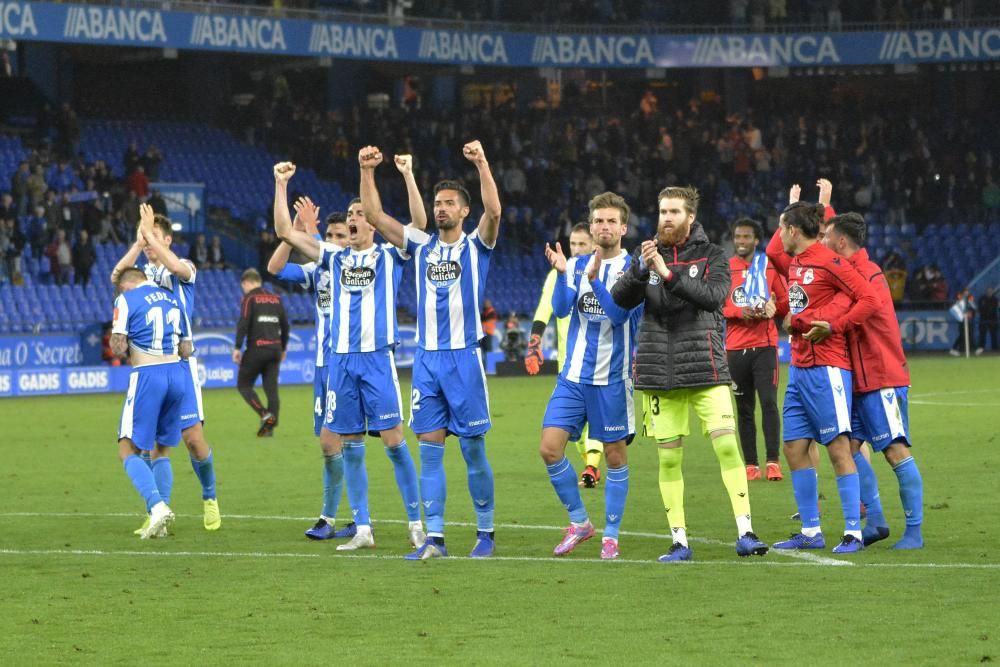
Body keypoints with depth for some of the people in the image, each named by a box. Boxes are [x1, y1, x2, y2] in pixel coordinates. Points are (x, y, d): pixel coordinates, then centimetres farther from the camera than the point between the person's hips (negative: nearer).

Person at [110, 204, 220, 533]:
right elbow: (116, 275, -10)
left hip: (180, 364, -3)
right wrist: (139, 242, -16)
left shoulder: (185, 269, 2)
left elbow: (178, 268, -23)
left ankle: (209, 498, 19)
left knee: (193, 438, -5)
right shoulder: (140, 272, 11)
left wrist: (150, 232, -19)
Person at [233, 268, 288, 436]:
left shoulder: (249, 298, -2)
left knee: (244, 384, 5)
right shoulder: (276, 299, 15)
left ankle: (265, 414, -12)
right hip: (275, 349, 6)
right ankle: (270, 427, -1)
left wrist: (237, 348, -12)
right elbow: (285, 325, 17)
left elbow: (243, 324, -13)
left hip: (256, 348, -5)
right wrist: (283, 348, 26)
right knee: (271, 388, 6)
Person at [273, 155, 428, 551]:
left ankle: (416, 522, -2)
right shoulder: (334, 257, 14)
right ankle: (362, 529, 8)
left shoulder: (389, 255, 5)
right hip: (341, 359, 4)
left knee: (393, 440, -9)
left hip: (378, 358, -4)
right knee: (348, 445, 3)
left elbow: (419, 222, -10)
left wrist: (408, 175, -18)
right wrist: (281, 185, 5)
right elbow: (285, 231, 12)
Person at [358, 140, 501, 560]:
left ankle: (486, 533, 12)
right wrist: (367, 172, -6)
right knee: (429, 450, 0)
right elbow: (374, 216, 5)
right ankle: (434, 538, 0)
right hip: (426, 357, 4)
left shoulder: (475, 246, 2)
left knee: (473, 450, 1)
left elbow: (494, 211, -18)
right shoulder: (421, 246, 11)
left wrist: (482, 163, -27)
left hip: (464, 356, -3)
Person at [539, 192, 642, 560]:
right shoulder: (577, 265, 8)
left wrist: (595, 279, -29)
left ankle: (610, 534, 14)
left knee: (615, 455, 2)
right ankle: (579, 522, 11)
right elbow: (560, 309, -5)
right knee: (550, 448, -5)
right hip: (574, 375, 4)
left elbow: (620, 314, -16)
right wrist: (561, 274, -22)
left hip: (612, 378, -4)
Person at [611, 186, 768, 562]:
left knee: (727, 444, -13)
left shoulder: (712, 256, 3)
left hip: (705, 369, -2)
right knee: (668, 458, 2)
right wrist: (640, 270, -20)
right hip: (659, 374, 2)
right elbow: (622, 299, -2)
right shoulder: (648, 254, 9)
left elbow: (713, 296, -16)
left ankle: (745, 533, -10)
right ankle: (679, 541, 9)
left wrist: (668, 275, -25)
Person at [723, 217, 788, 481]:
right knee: (744, 407, 3)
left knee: (768, 402, -12)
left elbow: (786, 302, 10)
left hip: (765, 344, -1)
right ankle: (751, 465, 7)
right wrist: (739, 313, -13)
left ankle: (773, 462, -11)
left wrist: (773, 308, -12)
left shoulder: (770, 266, 7)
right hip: (735, 347, 1)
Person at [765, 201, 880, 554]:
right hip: (799, 367, 9)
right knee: (794, 448, 7)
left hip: (825, 368, -9)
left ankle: (853, 533, -5)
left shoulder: (828, 261, -11)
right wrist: (791, 212, 25)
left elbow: (869, 299, -15)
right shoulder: (794, 262, 13)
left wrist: (833, 326, -18)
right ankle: (810, 532, 13)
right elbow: (772, 251, 33)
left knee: (838, 448, -7)